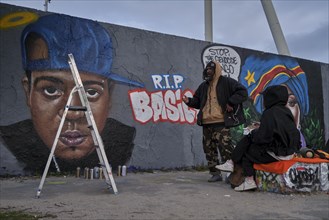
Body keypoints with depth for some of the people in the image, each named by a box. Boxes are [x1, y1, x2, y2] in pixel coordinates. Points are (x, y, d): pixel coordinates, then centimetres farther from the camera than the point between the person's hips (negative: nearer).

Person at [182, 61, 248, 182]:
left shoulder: (226, 82, 0)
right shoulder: (203, 86, 20)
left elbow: (242, 92, -4)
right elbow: (197, 101, 26)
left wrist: (231, 103, -12)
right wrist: (189, 101, 6)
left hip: (221, 123, -7)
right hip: (206, 123, 7)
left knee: (225, 147, -11)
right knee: (209, 149, 9)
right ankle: (215, 173, 19)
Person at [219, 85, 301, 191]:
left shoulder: (269, 113, -17)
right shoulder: (287, 111, 7)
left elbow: (262, 137, -20)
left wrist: (253, 132, 4)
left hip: (278, 154, -9)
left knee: (245, 151, 6)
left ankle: (249, 181, 6)